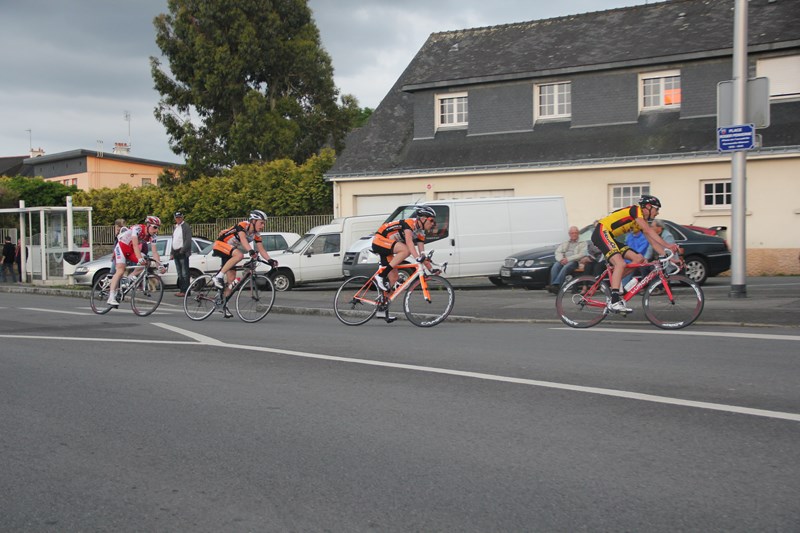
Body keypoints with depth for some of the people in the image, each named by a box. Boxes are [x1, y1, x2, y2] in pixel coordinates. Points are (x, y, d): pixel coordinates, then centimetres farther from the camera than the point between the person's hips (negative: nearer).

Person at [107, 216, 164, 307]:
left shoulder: (152, 236, -8)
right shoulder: (137, 228, -27)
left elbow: (154, 251, -12)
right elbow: (135, 245, -36)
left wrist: (160, 264, -24)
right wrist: (140, 259, -48)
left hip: (131, 250, 7)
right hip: (121, 246, -7)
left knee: (145, 264, -13)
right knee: (120, 270, -21)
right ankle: (111, 297, -26)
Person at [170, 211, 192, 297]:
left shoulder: (186, 227, -6)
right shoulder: (176, 227, 20)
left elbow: (188, 241, -13)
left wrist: (182, 251, -18)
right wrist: (172, 253, 16)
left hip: (182, 253, -8)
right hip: (176, 253, 8)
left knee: (184, 273, -9)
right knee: (179, 273, 11)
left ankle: (185, 291, -9)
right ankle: (181, 289, 15)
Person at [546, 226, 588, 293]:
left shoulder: (583, 243, 17)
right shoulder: (565, 243, 30)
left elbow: (582, 254, -1)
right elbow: (558, 252, 16)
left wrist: (568, 259, -13)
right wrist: (561, 259, -10)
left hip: (574, 261, -4)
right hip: (563, 261, 4)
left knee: (565, 267, -37)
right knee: (555, 266, -31)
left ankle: (556, 286, -50)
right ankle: (552, 285, -44)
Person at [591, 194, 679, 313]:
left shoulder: (643, 221, 16)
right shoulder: (636, 210, -10)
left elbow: (653, 242, 13)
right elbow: (649, 231, -21)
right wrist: (667, 245, -25)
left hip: (610, 237, 10)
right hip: (601, 232, -10)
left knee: (638, 258, 2)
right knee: (620, 263, -26)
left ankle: (612, 282, 3)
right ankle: (614, 302, -30)